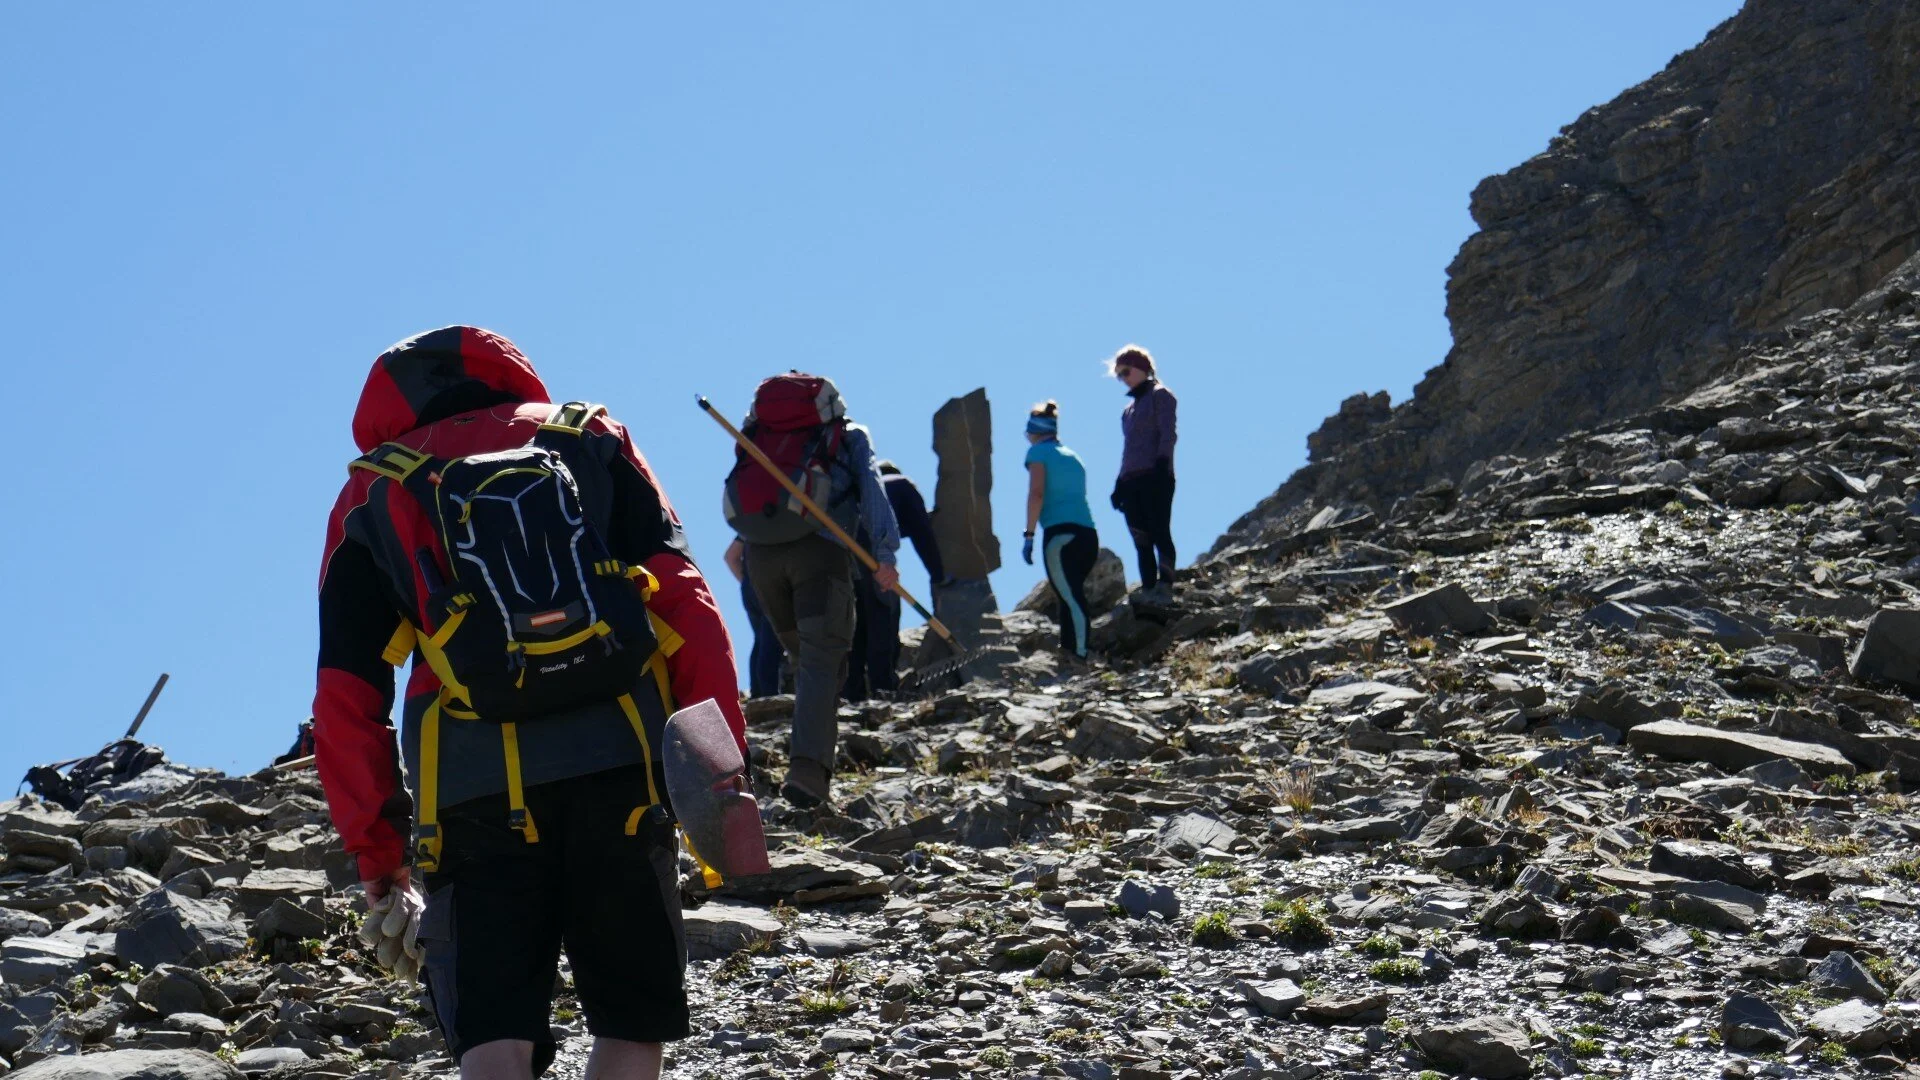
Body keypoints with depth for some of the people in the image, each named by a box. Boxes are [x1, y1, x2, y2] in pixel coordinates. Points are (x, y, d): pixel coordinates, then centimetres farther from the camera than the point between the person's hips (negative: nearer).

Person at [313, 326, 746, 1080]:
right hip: (620, 770, 0)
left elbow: (346, 698, 9)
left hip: (478, 792, 0)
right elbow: (684, 600, 2)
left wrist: (373, 842, 16)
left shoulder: (370, 498, 15)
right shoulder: (590, 441, 16)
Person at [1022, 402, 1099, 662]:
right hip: (1089, 535, 7)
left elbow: (1036, 493, -9)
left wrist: (1029, 534, -8)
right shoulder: (1072, 455, 24)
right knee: (1073, 597, 17)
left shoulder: (1038, 452, 4)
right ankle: (1072, 651, 16)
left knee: (1070, 599, -13)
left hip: (1060, 534, -7)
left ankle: (1080, 656, -23)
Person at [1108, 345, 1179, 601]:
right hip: (1132, 481, 8)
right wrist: (1120, 484, 19)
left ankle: (1164, 589, -21)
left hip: (1155, 477, -8)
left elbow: (1167, 435, -9)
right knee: (1141, 540, 2)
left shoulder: (1159, 395, 2)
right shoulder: (1132, 405, 25)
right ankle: (1148, 591, -1)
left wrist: (1161, 465, -20)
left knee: (1159, 532, -14)